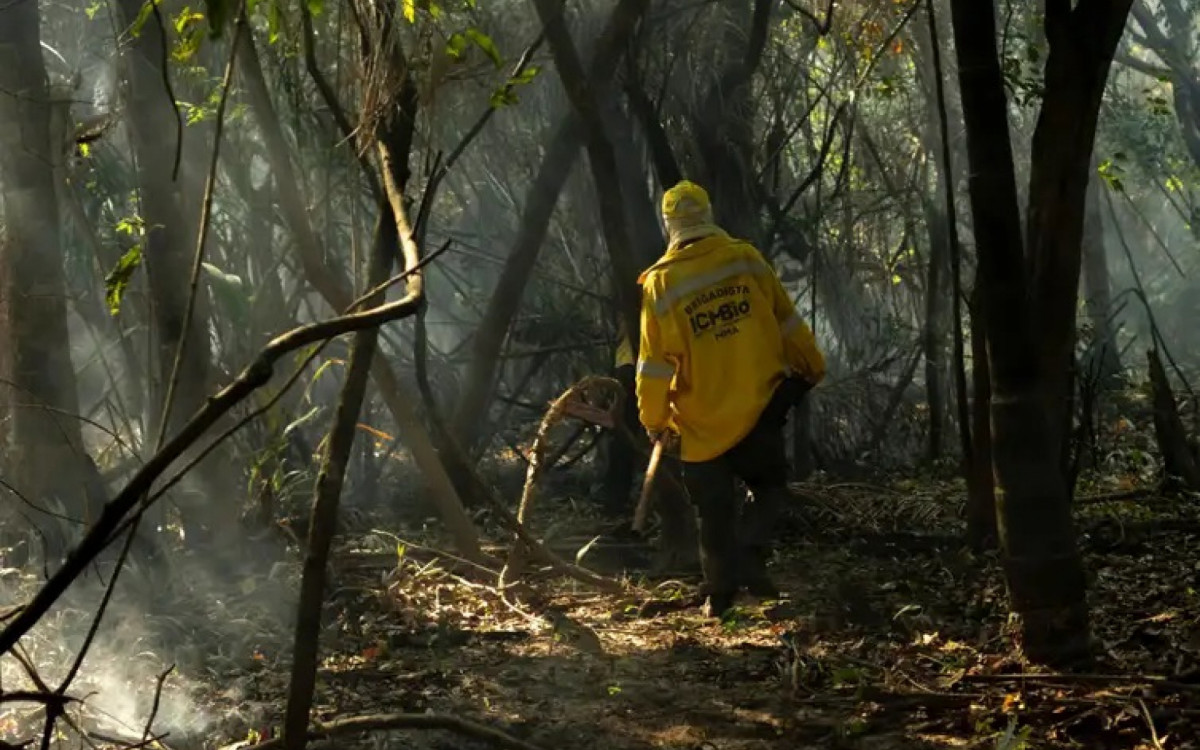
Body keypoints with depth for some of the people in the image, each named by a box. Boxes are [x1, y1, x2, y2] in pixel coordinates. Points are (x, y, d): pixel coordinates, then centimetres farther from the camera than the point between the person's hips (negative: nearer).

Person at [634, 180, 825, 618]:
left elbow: (655, 363, -6)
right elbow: (787, 323, 2)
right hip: (758, 408, 1)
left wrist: (654, 420, 5)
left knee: (715, 510, 12)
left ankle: (721, 591, 14)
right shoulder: (746, 259, -5)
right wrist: (811, 368, 16)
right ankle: (751, 553, -4)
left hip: (702, 421, -1)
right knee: (770, 486, 19)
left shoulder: (660, 283, -9)